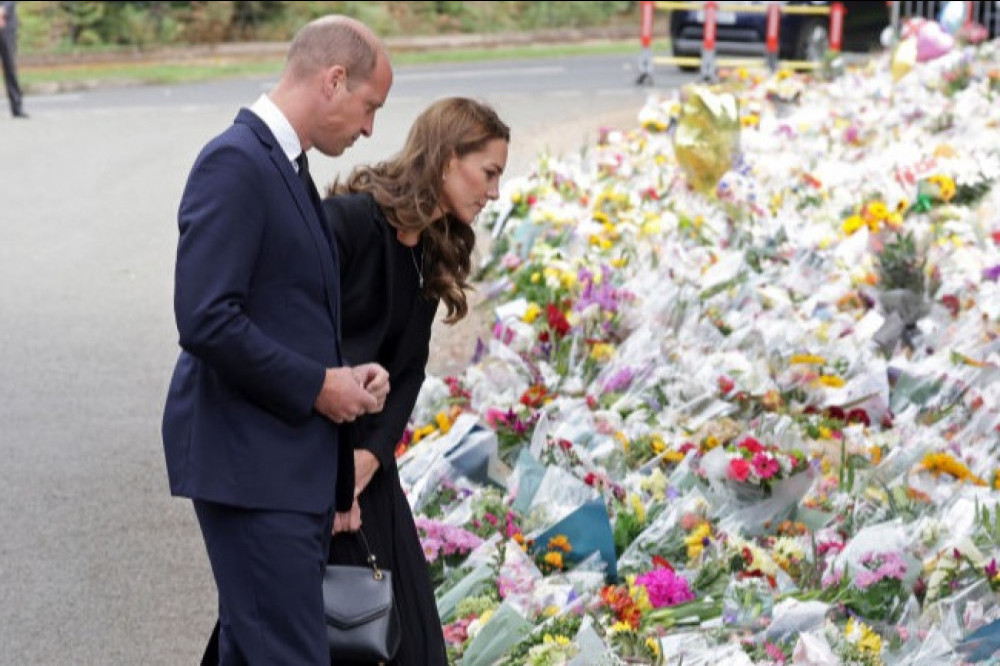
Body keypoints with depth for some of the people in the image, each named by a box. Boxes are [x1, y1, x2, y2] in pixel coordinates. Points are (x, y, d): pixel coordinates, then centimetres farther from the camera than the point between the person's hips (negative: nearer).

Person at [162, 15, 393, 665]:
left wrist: (347, 374, 6)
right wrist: (315, 386, -15)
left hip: (298, 461, 10)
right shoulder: (234, 164, -15)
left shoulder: (286, 166, 16)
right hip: (251, 463, -10)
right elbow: (206, 320, -23)